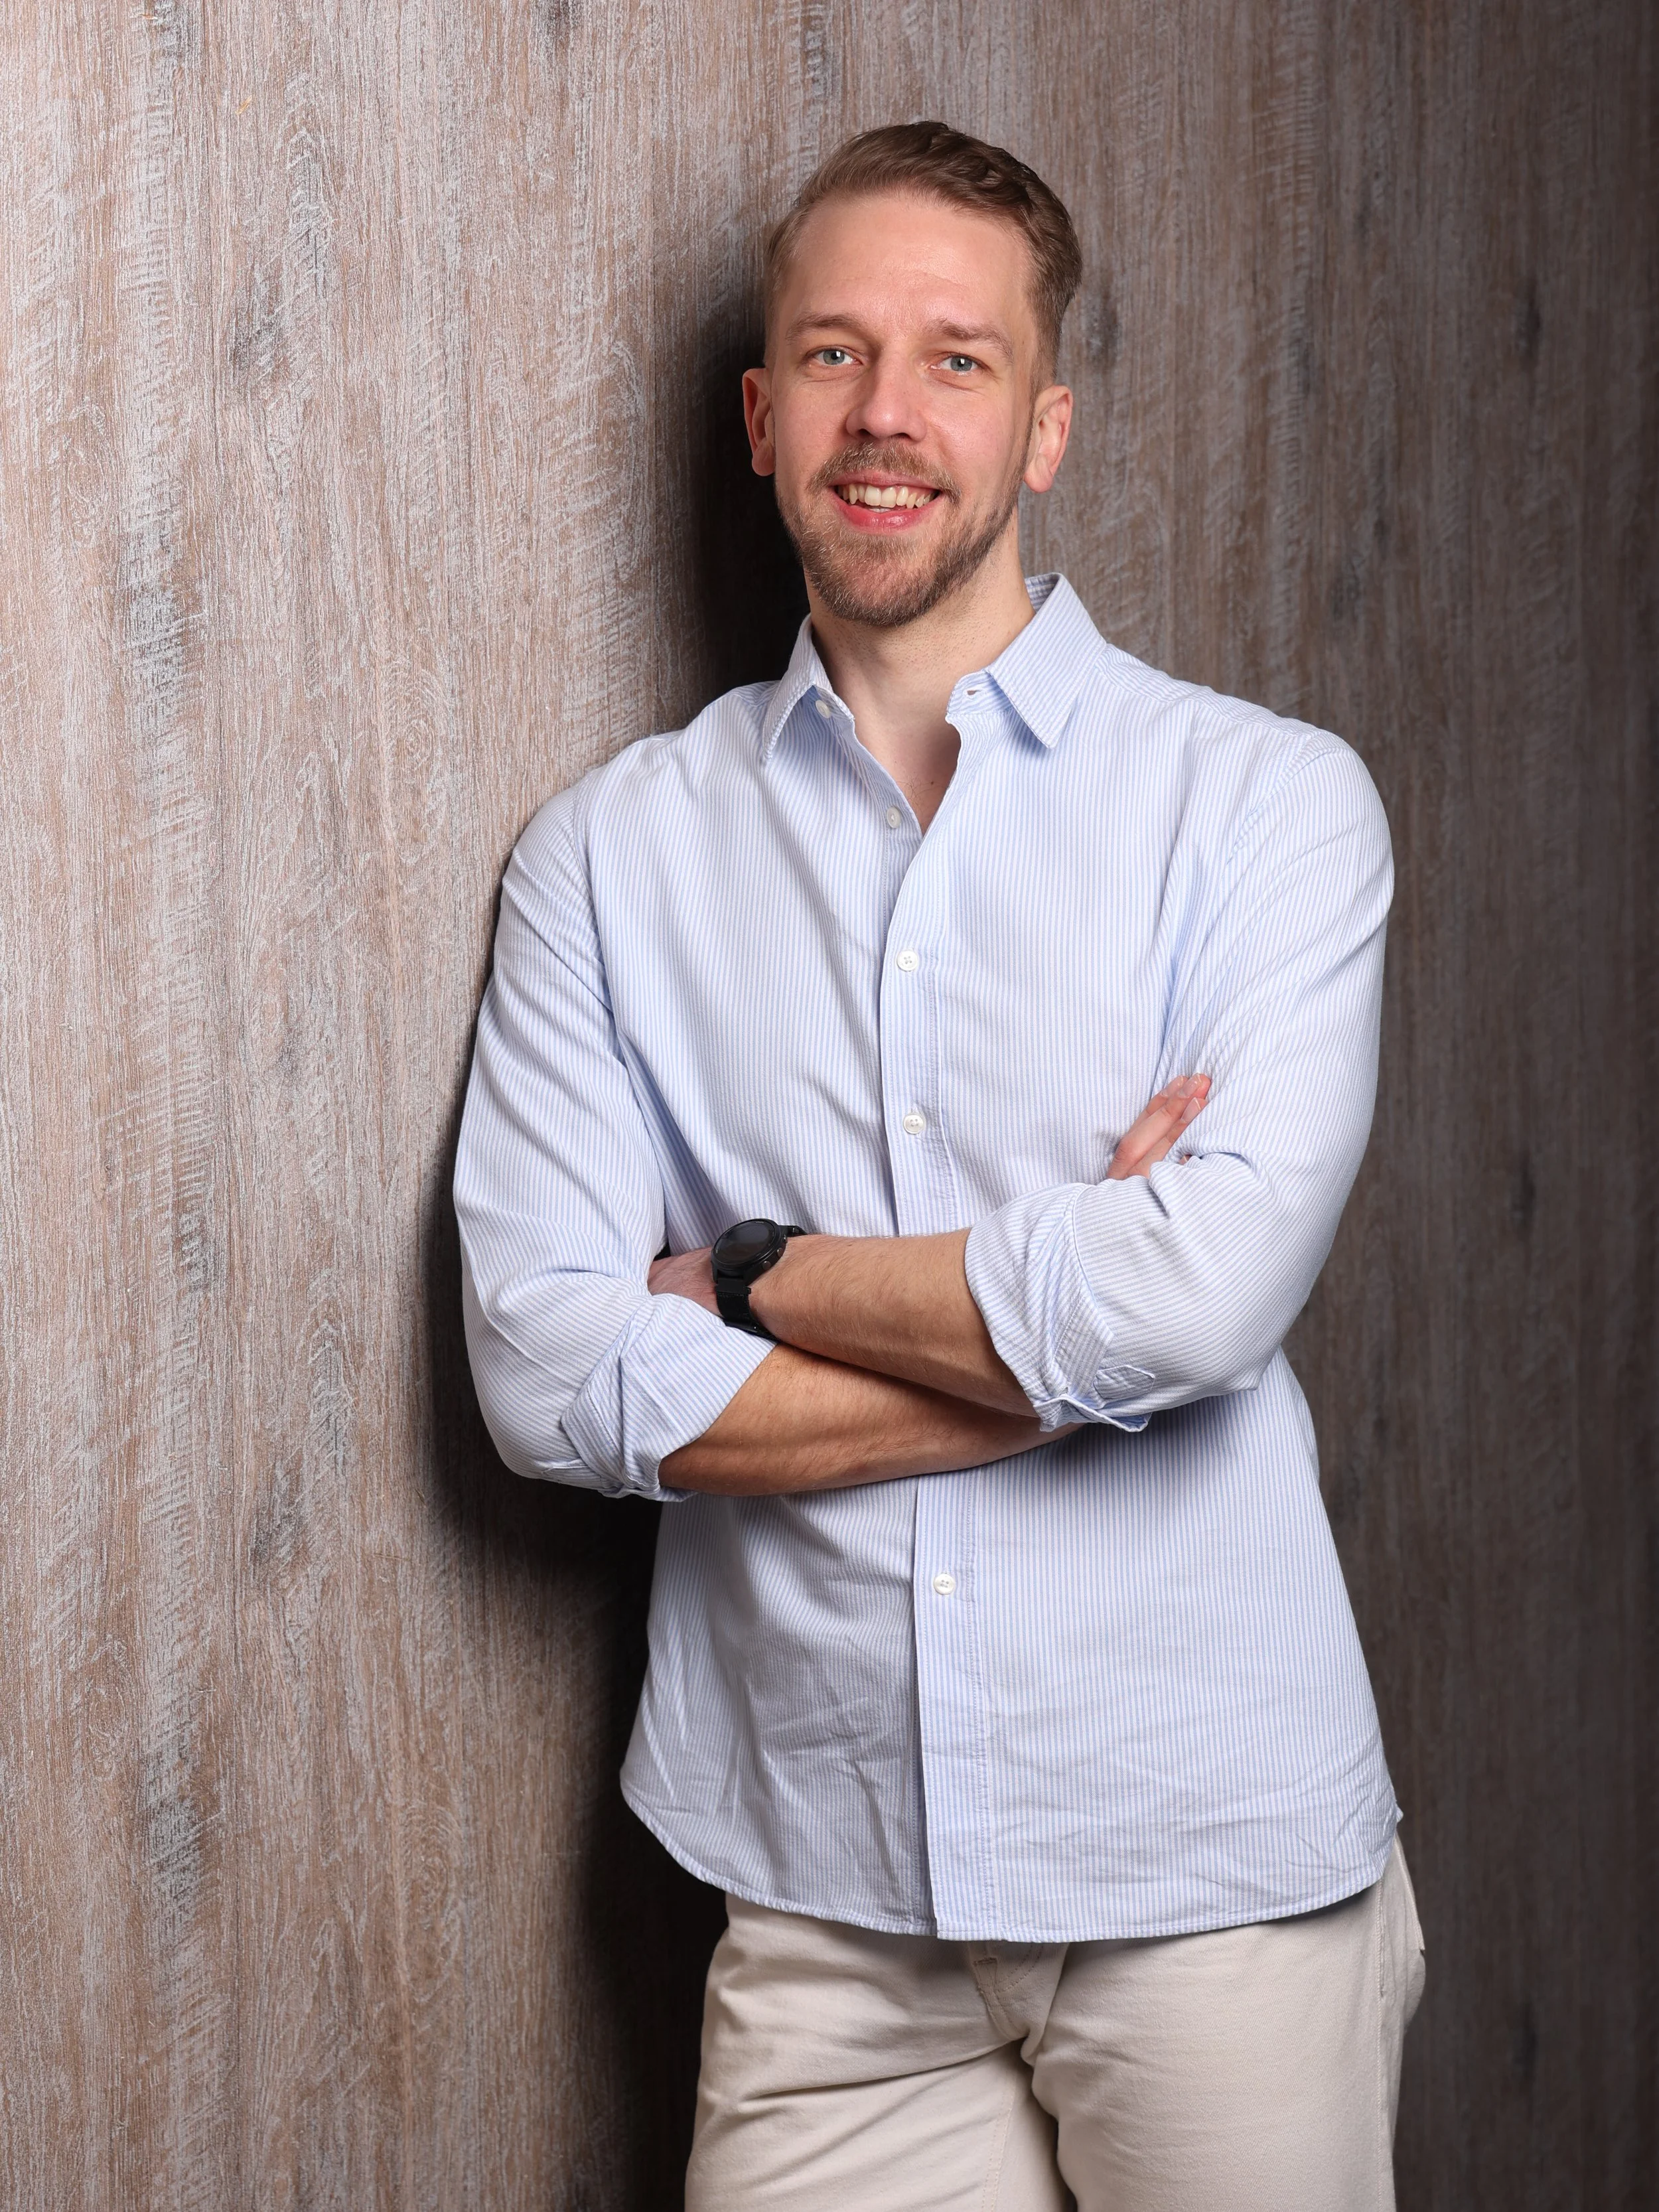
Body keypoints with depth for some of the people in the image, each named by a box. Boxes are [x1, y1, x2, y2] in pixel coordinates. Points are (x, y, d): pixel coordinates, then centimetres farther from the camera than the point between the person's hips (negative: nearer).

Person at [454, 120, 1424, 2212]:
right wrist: (1067, 1339, -13)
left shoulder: (1268, 801, -4)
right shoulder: (612, 854, 2)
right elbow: (551, 1373, -8)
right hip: (824, 1893, 2)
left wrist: (753, 1273, -8)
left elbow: (1206, 1292, -18)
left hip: (1217, 1876, -1)